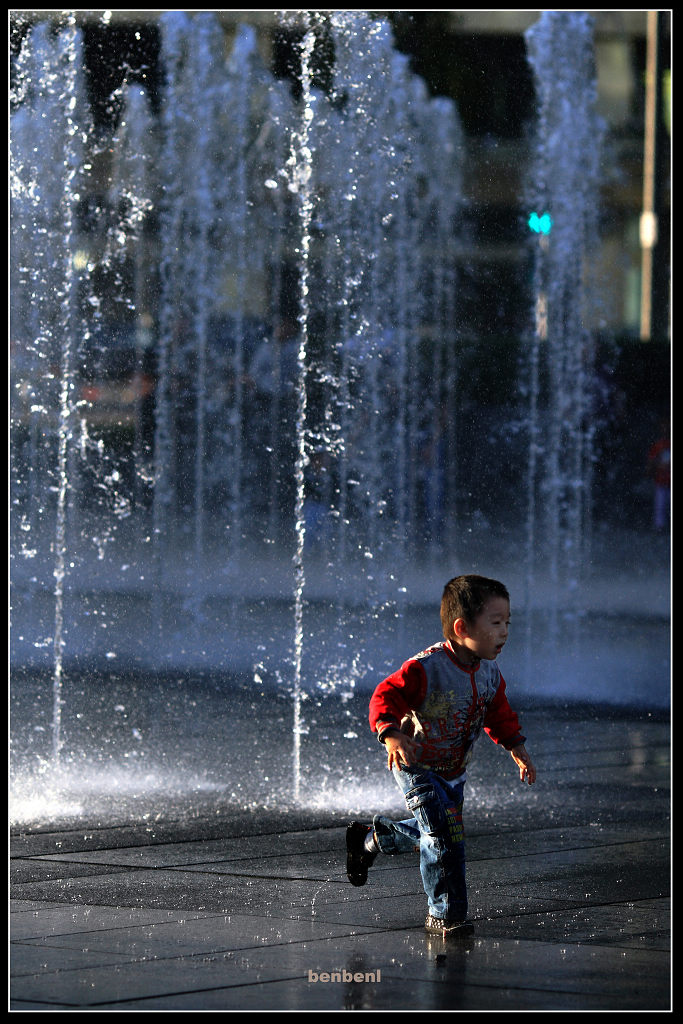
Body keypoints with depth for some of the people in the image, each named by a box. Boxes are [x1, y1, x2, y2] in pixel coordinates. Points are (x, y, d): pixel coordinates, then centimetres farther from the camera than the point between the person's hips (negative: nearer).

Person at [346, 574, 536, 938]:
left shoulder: (490, 674, -6)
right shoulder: (426, 668, -29)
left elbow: (498, 713, 12)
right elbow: (385, 698, -28)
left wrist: (517, 748, 5)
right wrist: (392, 734, -44)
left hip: (454, 771, 7)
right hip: (416, 767, -7)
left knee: (432, 834, 18)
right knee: (444, 834, -16)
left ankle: (370, 838, 44)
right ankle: (444, 915, -4)